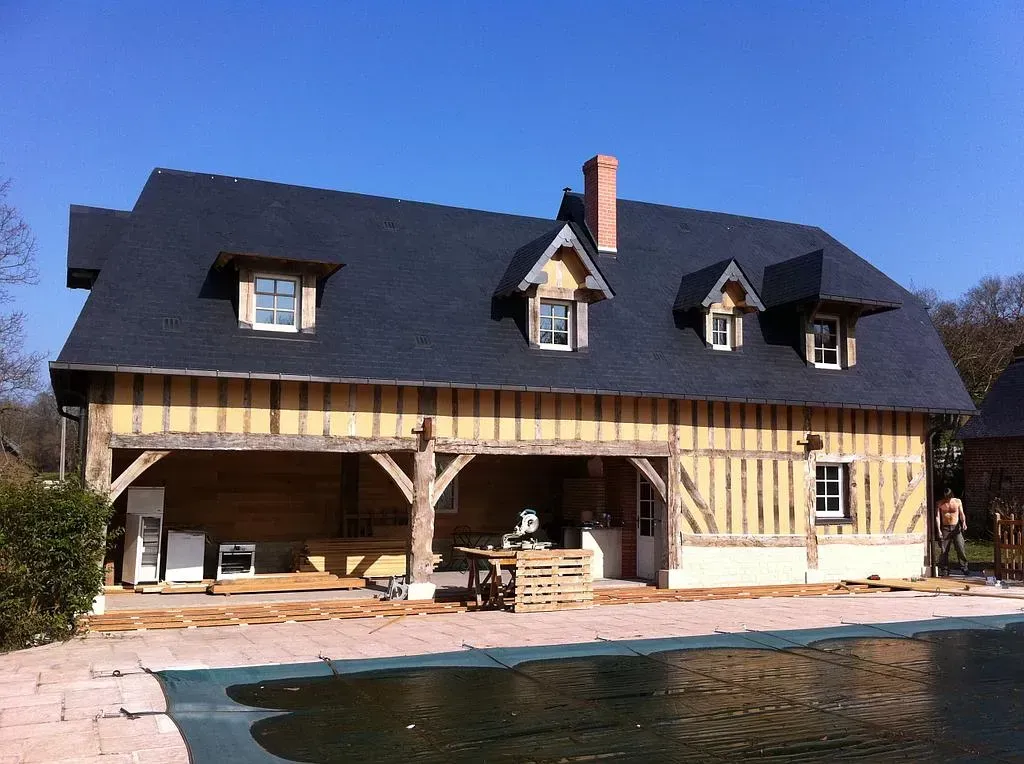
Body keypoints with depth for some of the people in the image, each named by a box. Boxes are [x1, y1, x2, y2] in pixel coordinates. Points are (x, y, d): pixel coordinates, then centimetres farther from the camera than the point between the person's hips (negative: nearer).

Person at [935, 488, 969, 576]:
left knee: (961, 548, -6)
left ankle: (964, 568, 5)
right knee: (944, 550, -1)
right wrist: (939, 530, -10)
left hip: (956, 527, 0)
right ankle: (945, 570, 8)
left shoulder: (958, 501, 2)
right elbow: (937, 517, -1)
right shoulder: (940, 503, 0)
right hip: (945, 528, 0)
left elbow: (961, 514, 7)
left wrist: (964, 522, -14)